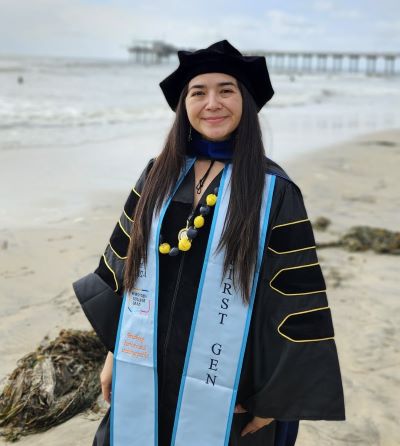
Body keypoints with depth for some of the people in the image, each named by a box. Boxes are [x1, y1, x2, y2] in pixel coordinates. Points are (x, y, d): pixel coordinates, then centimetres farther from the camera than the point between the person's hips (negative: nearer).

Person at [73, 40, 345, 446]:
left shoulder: (274, 192, -10)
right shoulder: (158, 175, 1)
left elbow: (298, 300, -10)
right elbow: (120, 266, 7)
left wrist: (275, 396, -9)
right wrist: (115, 352, 7)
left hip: (229, 383, -3)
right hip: (146, 373, 3)